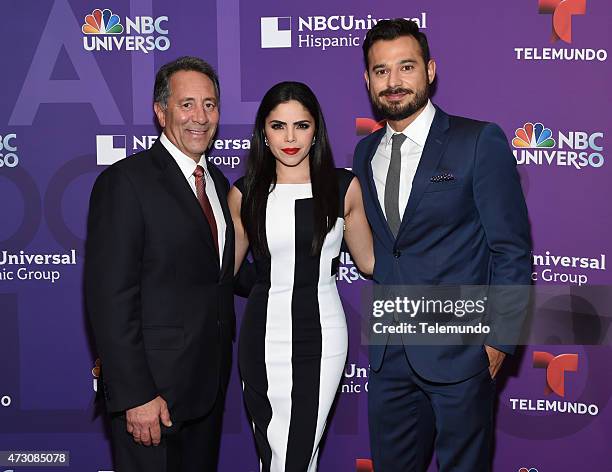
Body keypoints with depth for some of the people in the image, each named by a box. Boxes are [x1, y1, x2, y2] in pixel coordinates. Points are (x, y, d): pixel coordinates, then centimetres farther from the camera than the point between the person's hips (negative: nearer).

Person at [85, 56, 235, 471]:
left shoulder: (217, 181, 12)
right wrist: (135, 395, -21)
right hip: (154, 386, -7)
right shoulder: (126, 181, -14)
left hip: (211, 383, 8)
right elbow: (111, 297, -19)